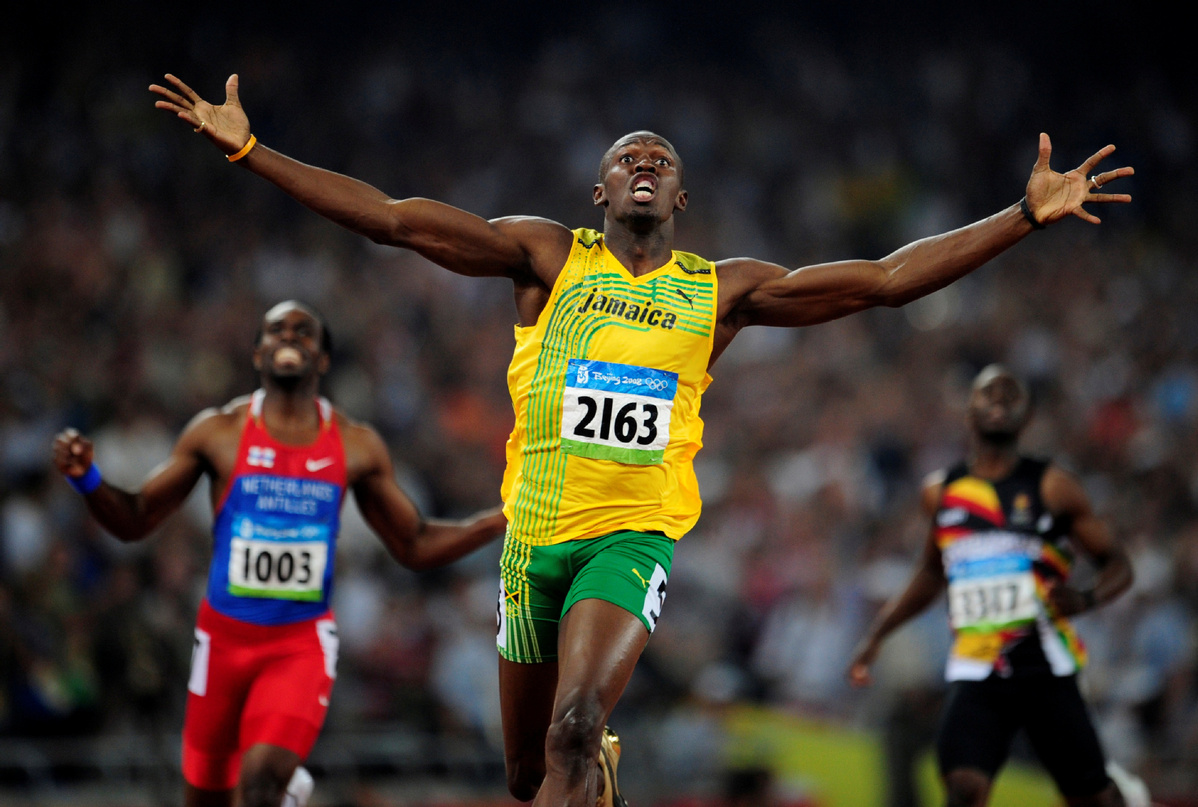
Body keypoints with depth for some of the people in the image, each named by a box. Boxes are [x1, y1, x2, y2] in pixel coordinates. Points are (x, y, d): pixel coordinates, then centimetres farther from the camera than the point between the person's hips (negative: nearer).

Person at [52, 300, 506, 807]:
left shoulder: (357, 446, 2)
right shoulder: (218, 432, -2)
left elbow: (414, 547, 10)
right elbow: (134, 522, 3)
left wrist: (503, 519, -1)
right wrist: (86, 479, -17)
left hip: (302, 642, -1)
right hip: (225, 635, 1)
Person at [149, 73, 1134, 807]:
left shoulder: (722, 290, 7)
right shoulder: (547, 255, 5)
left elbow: (886, 279, 6)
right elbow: (395, 219, -1)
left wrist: (1028, 215, 1)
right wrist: (248, 149, -8)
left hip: (634, 535, -1)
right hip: (535, 534, 2)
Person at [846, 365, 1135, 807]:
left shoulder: (1051, 486, 1)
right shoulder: (940, 493, 12)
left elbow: (1116, 563, 4)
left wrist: (1085, 599, -17)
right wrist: (876, 635, 22)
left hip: (1045, 669, -2)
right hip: (975, 675, 2)